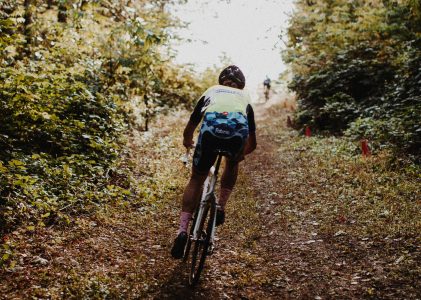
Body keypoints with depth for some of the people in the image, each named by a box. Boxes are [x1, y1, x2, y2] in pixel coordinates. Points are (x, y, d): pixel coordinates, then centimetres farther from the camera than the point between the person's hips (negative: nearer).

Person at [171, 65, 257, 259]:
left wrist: (187, 142, 66)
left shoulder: (211, 91, 38)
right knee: (232, 164, 36)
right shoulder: (245, 97, 38)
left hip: (211, 127, 0)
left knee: (196, 179, 17)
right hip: (238, 130, 1)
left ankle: (183, 230, 6)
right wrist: (240, 153, 61)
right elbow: (252, 144, 40)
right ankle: (221, 208, 29)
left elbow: (189, 128, 44)